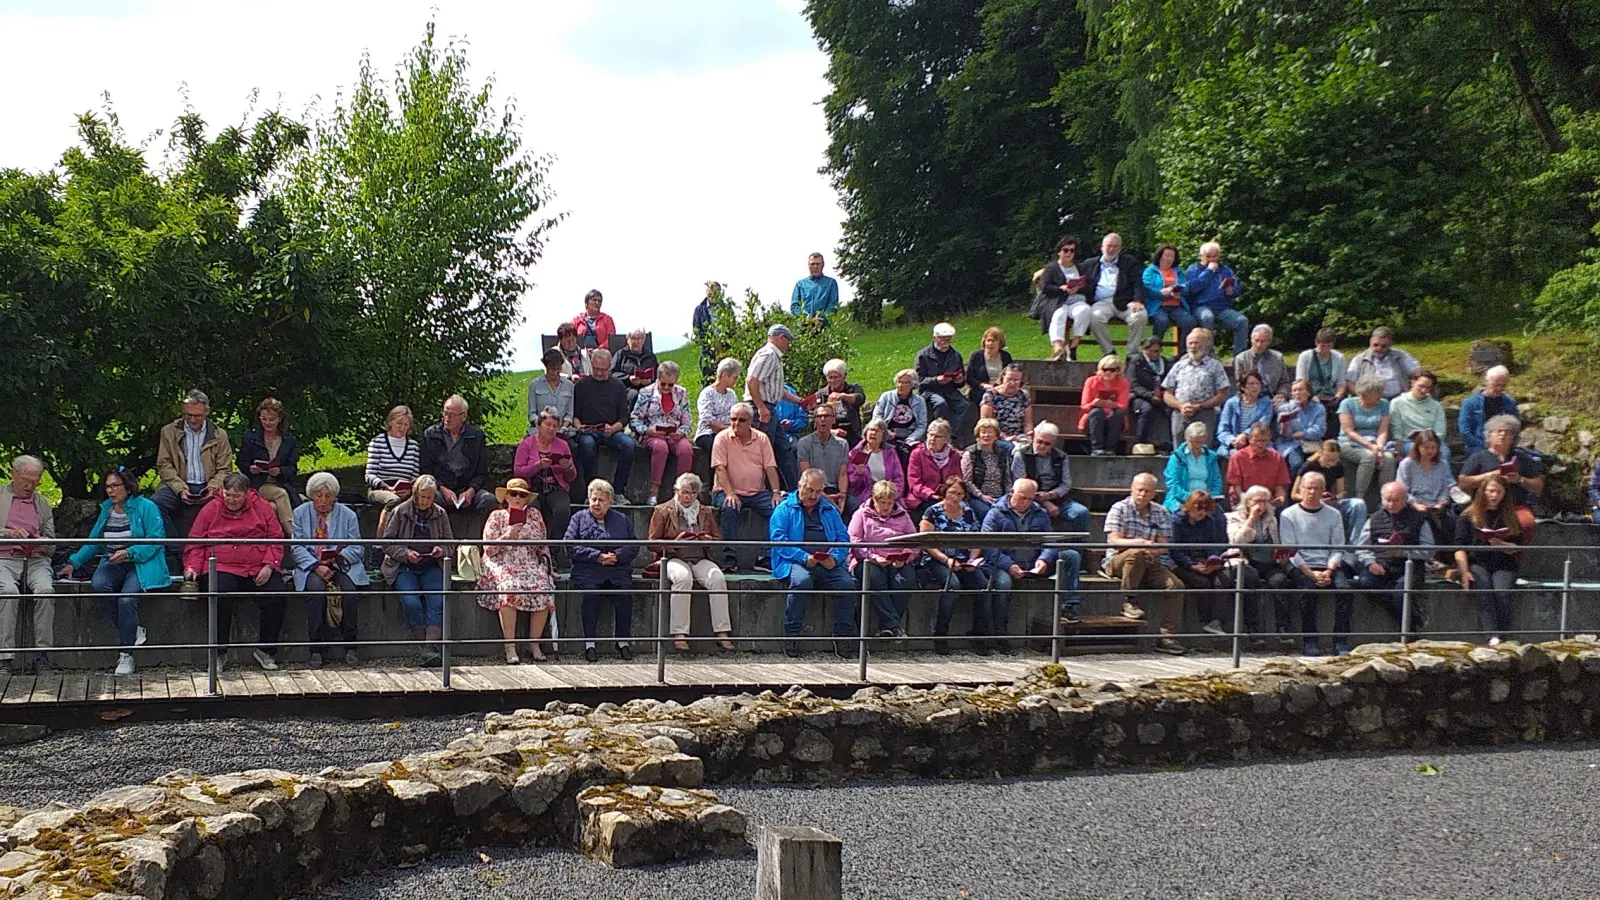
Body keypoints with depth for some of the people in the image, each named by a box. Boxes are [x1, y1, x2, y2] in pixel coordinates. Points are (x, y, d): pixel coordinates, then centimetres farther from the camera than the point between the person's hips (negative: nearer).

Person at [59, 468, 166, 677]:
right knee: (98, 584, -29)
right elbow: (93, 542, 21)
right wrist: (73, 563, 12)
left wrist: (128, 553, -21)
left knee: (127, 598, -31)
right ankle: (134, 630, -12)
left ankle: (126, 654, -15)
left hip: (141, 564, -5)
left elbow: (155, 541, -12)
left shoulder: (146, 507, -4)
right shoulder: (106, 509, 16)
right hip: (113, 564, 5)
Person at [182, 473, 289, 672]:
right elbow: (196, 542, 11)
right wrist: (192, 566, -5)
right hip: (222, 568, -1)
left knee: (278, 597, -22)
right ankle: (219, 653, -18)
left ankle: (265, 650, -4)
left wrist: (269, 566, -5)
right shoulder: (210, 509, 10)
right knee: (219, 597, -33)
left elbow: (276, 539, 9)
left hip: (258, 570, 2)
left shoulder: (262, 508, 11)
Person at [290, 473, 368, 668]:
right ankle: (315, 649, -29)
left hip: (342, 566, 0)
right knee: (316, 587, -34)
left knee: (348, 588, -32)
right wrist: (316, 566, -17)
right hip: (310, 567, 0)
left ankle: (350, 647, -20)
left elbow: (357, 549, 3)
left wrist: (339, 557, -19)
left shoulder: (348, 515, 9)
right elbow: (297, 547, 0)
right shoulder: (300, 513, 9)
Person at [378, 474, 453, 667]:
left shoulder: (440, 514, 11)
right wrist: (406, 554, -15)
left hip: (431, 566, 2)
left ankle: (431, 646, -30)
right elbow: (387, 543, 2)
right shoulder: (400, 512, 3)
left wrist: (441, 550, -8)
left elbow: (449, 543, 15)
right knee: (411, 602, -26)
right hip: (404, 568, -2)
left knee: (437, 601, -24)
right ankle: (422, 646, -17)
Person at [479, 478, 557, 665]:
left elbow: (543, 545, 19)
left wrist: (547, 564, 4)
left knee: (543, 590, -27)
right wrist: (507, 536, -11)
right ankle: (510, 647, -29)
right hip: (503, 564, -3)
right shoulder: (497, 516, 9)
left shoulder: (534, 514, 17)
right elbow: (489, 549, 2)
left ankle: (534, 644, -14)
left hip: (531, 564, 3)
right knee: (509, 589, -34)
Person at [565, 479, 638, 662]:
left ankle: (623, 641, -16)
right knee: (589, 592, -31)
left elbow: (633, 547, 10)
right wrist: (597, 556, -9)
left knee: (624, 593, -27)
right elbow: (570, 547, 1)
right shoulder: (579, 518, 15)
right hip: (588, 571, -1)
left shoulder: (622, 520, 21)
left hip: (617, 570, 1)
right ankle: (589, 643, -24)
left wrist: (617, 556, -10)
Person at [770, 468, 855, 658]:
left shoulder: (830, 510, 25)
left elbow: (843, 538, 17)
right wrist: (804, 557, -15)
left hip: (828, 564, 4)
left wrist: (835, 557, -6)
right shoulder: (784, 509, 12)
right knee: (802, 581, -37)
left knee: (847, 584, -25)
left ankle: (842, 636, -12)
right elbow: (778, 539, -2)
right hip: (796, 563, -4)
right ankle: (791, 635, -26)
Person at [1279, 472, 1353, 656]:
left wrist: (1329, 570, -11)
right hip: (1300, 567, -2)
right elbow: (1290, 551, -2)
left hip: (1328, 566, 2)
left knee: (1344, 588, -27)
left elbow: (1338, 549, 8)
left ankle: (1341, 643, -24)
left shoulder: (1333, 515, 15)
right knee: (1308, 589, -33)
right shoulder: (1289, 515, 6)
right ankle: (1309, 642, -24)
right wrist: (1311, 574, -13)